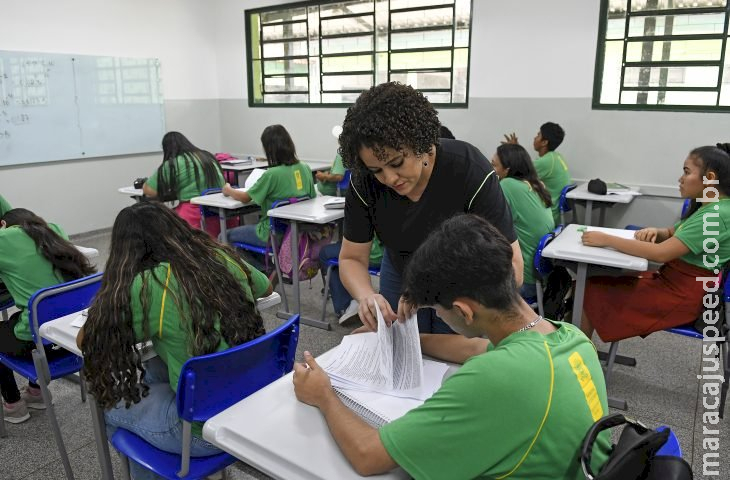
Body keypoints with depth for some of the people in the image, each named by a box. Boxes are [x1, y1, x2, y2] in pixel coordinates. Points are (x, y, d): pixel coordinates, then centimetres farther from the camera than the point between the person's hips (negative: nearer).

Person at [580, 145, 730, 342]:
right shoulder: (706, 207, 9)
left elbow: (661, 253, -29)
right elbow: (672, 234, 20)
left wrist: (606, 240, -25)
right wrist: (655, 232, -5)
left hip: (682, 296, -9)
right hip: (669, 279, 9)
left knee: (591, 294, -11)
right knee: (591, 284, 0)